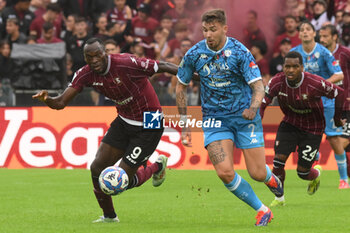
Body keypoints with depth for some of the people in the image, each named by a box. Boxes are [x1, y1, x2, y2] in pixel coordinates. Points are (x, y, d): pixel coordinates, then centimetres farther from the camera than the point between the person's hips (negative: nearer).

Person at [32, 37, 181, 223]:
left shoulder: (126, 63, -27)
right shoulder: (86, 74, -9)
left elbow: (162, 67, -17)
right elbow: (61, 102, -12)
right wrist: (46, 99, -34)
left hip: (149, 126, -6)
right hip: (124, 121, 6)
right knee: (97, 168, -3)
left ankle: (157, 167, 24)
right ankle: (109, 216, 20)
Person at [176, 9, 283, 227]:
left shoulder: (240, 52, -14)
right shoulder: (194, 55, -6)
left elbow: (258, 86, -15)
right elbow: (181, 87, 7)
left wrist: (254, 107, -37)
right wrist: (185, 124, 5)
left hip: (245, 117, -2)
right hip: (214, 118, 2)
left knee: (257, 173, -4)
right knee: (225, 172, -16)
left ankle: (270, 177, 37)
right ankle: (262, 211, 3)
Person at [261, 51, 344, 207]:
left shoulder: (315, 83, -28)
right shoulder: (277, 82, -19)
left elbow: (339, 93, -13)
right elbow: (263, 102, -11)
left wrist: (337, 118, -1)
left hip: (312, 129, -3)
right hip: (290, 123, 3)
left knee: (302, 173, -2)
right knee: (278, 160, -13)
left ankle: (316, 173, 38)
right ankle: (279, 198, 10)